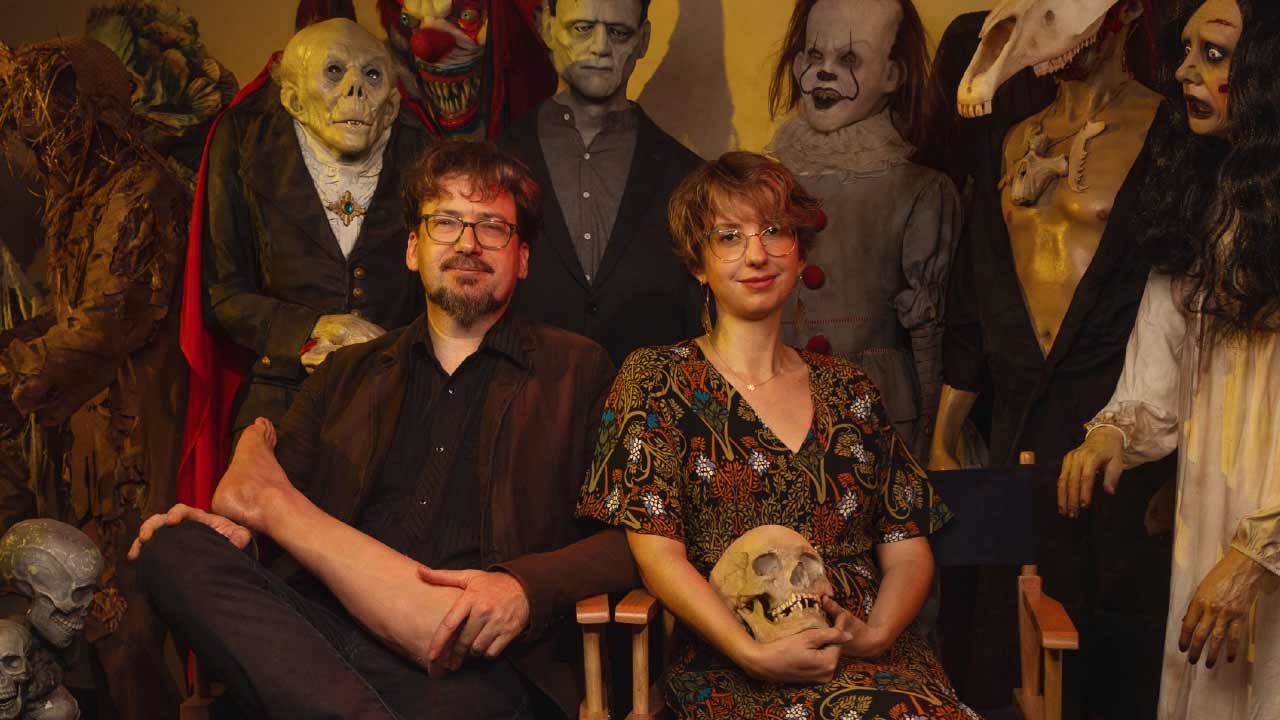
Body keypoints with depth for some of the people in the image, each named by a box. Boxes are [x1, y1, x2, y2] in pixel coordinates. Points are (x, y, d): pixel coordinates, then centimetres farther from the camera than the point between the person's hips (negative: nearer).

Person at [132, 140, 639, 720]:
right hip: (322, 641, 5)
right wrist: (230, 519, -7)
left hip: (478, 670, -5)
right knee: (173, 548, -21)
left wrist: (526, 586, -15)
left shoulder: (576, 371, 13)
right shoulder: (347, 374, 24)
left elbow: (632, 536, 3)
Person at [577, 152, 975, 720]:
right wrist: (754, 655, -17)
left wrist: (874, 634, -8)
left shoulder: (848, 389, 16)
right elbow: (657, 553, -4)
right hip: (731, 668, -4)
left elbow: (908, 547, 13)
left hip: (874, 654, 5)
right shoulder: (656, 379, 4)